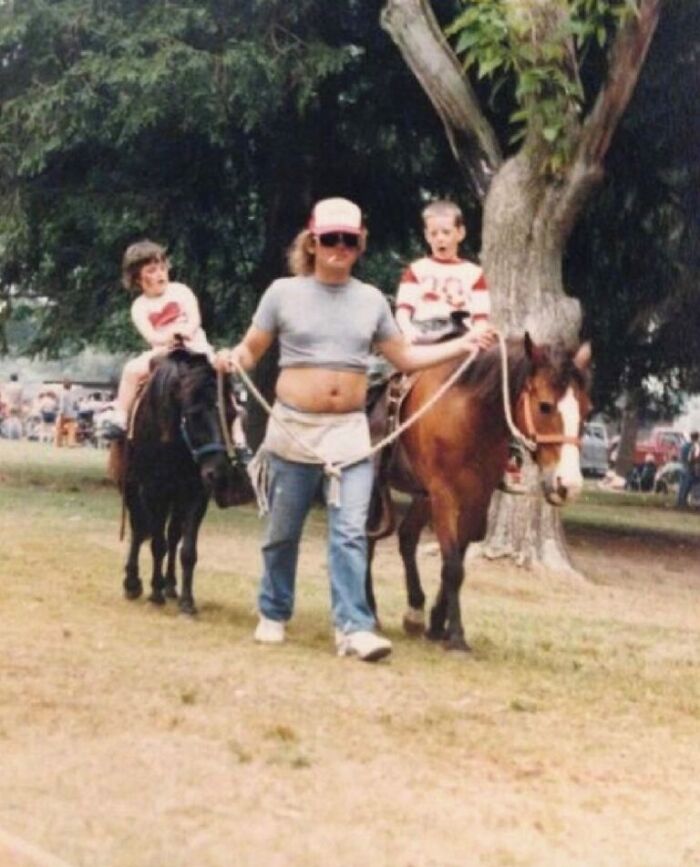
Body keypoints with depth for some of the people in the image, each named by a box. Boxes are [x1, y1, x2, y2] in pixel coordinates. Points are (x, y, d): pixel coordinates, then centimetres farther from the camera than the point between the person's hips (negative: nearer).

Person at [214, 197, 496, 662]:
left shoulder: (372, 300, 8)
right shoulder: (283, 293, 0)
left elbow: (405, 357, 15)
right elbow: (251, 351, 3)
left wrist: (462, 346, 8)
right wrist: (230, 359, -19)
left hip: (350, 431, 1)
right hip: (294, 428, -1)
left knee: (350, 531, -9)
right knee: (283, 532, 10)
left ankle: (354, 627, -11)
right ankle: (273, 615, 27)